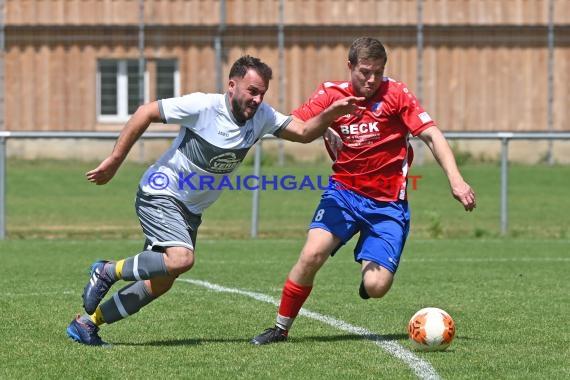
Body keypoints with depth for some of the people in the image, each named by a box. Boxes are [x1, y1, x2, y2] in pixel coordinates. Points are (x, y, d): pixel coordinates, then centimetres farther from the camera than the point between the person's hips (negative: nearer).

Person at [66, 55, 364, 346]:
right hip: (160, 194, -7)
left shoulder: (262, 116, -5)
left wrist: (331, 113, -27)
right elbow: (145, 113, -16)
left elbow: (304, 132, -7)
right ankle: (107, 271, -7)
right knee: (181, 258, -29)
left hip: (190, 210, 7)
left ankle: (87, 323, 20)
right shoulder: (202, 106, -22)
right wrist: (114, 161, -13)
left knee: (160, 282, 7)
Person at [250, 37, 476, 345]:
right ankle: (281, 328, -5)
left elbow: (431, 135, -11)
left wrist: (455, 180, -23)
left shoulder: (395, 94, -7)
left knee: (376, 287, -15)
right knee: (312, 254, -24)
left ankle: (369, 269, 25)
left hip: (388, 203, -1)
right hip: (344, 192, 1)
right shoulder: (331, 94, -2)